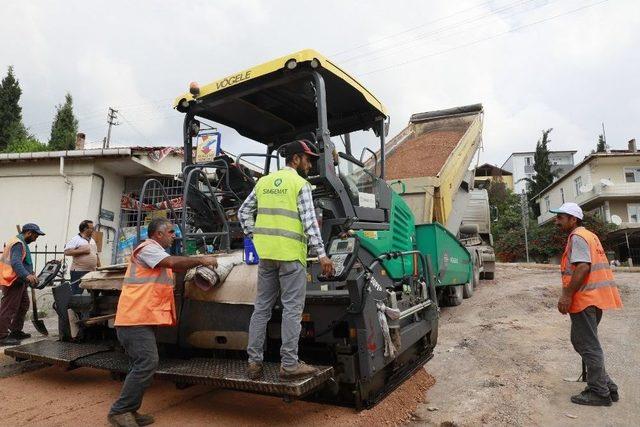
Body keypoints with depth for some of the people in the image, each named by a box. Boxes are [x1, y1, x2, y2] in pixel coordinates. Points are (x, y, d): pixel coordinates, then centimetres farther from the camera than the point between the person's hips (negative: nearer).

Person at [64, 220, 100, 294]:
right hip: (79, 272, -7)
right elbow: (67, 252, -16)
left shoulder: (92, 241, 18)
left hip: (92, 272, 7)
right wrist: (82, 251, -18)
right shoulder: (76, 239, -5)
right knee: (76, 294, -2)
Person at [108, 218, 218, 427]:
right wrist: (201, 259, -15)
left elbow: (176, 267, 18)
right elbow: (173, 263, -24)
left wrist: (199, 262, 6)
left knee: (141, 365, 13)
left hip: (142, 318, 11)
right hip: (136, 317, -11)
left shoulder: (156, 251, 24)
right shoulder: (148, 248, -11)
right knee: (147, 363, -12)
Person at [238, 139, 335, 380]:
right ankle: (289, 364, 6)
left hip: (266, 253, 6)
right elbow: (309, 221, -12)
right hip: (290, 254, -6)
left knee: (262, 307, 12)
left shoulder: (264, 182, 14)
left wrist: (256, 237, 15)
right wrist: (321, 254, -11)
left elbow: (244, 212, 16)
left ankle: (254, 361, 18)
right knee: (292, 309, 1)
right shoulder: (300, 184, -4)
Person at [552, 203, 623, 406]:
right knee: (582, 342, 17)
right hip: (595, 298, 10)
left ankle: (599, 393, 7)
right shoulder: (589, 235, 19)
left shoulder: (577, 237, -12)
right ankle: (607, 387, 23)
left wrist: (567, 295, -22)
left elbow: (583, 267, -23)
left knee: (588, 346, -1)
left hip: (585, 298, -10)